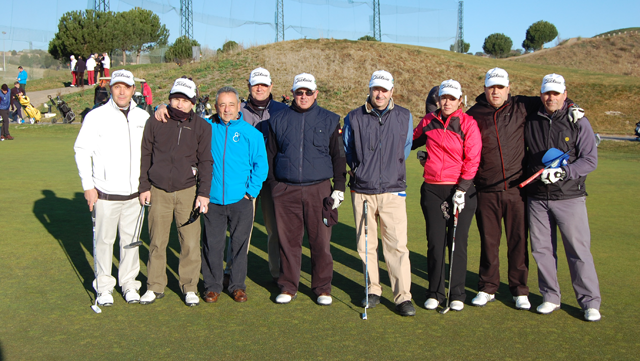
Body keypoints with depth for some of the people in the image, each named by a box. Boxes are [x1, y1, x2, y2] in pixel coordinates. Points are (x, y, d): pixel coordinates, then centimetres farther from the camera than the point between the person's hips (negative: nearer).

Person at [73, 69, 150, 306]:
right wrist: (88, 186, -7)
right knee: (104, 239, 4)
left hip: (134, 192, 3)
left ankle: (129, 283, 22)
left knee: (131, 239, 8)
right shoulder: (96, 116, -3)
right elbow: (82, 151, -2)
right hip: (105, 192, -2)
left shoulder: (143, 117, 7)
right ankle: (104, 286, 18)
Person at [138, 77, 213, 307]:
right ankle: (155, 286, 20)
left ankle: (190, 287, 14)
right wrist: (144, 187, 5)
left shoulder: (202, 127, 3)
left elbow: (206, 162, 3)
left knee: (190, 242, -1)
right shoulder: (155, 123, 5)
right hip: (159, 191, 1)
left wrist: (203, 193, -4)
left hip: (188, 191, -1)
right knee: (157, 241, 6)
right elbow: (145, 156, 10)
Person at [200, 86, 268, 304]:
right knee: (212, 244, 6)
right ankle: (212, 285, 21)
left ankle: (238, 285, 23)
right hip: (213, 200, 1)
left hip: (240, 200, -1)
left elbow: (260, 165, 2)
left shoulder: (251, 133, 0)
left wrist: (251, 191, -3)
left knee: (239, 243, 8)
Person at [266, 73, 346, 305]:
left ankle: (322, 288, 15)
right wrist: (273, 186, 7)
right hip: (286, 190, 1)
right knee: (288, 240, 5)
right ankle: (288, 286, 19)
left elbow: (338, 156, 9)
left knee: (321, 241, 2)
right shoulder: (279, 120, 10)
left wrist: (339, 188, 2)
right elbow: (270, 155, 13)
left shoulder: (329, 120, 8)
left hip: (319, 190, -1)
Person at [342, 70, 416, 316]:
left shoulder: (405, 117, 6)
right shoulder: (354, 118, 4)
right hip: (362, 191, 1)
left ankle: (403, 296, 1)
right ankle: (373, 290, 21)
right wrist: (361, 171, 11)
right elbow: (347, 152, 16)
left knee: (397, 245, -5)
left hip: (393, 191, -1)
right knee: (365, 245, 7)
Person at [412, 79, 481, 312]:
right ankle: (434, 293, 16)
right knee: (435, 243, 4)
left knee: (457, 243, 3)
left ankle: (457, 294, 15)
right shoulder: (429, 121, 8)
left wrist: (462, 190, -10)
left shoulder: (468, 123, -1)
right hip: (432, 189, 3)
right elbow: (411, 140, 28)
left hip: (461, 190, -2)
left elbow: (472, 159, -6)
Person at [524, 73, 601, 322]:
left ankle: (590, 302, 10)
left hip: (570, 198, -3)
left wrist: (562, 172, -18)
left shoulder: (578, 122, -2)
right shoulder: (530, 121, 6)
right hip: (537, 198, 3)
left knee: (578, 250, -1)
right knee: (541, 249, 7)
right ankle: (550, 297, 21)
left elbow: (590, 160, -5)